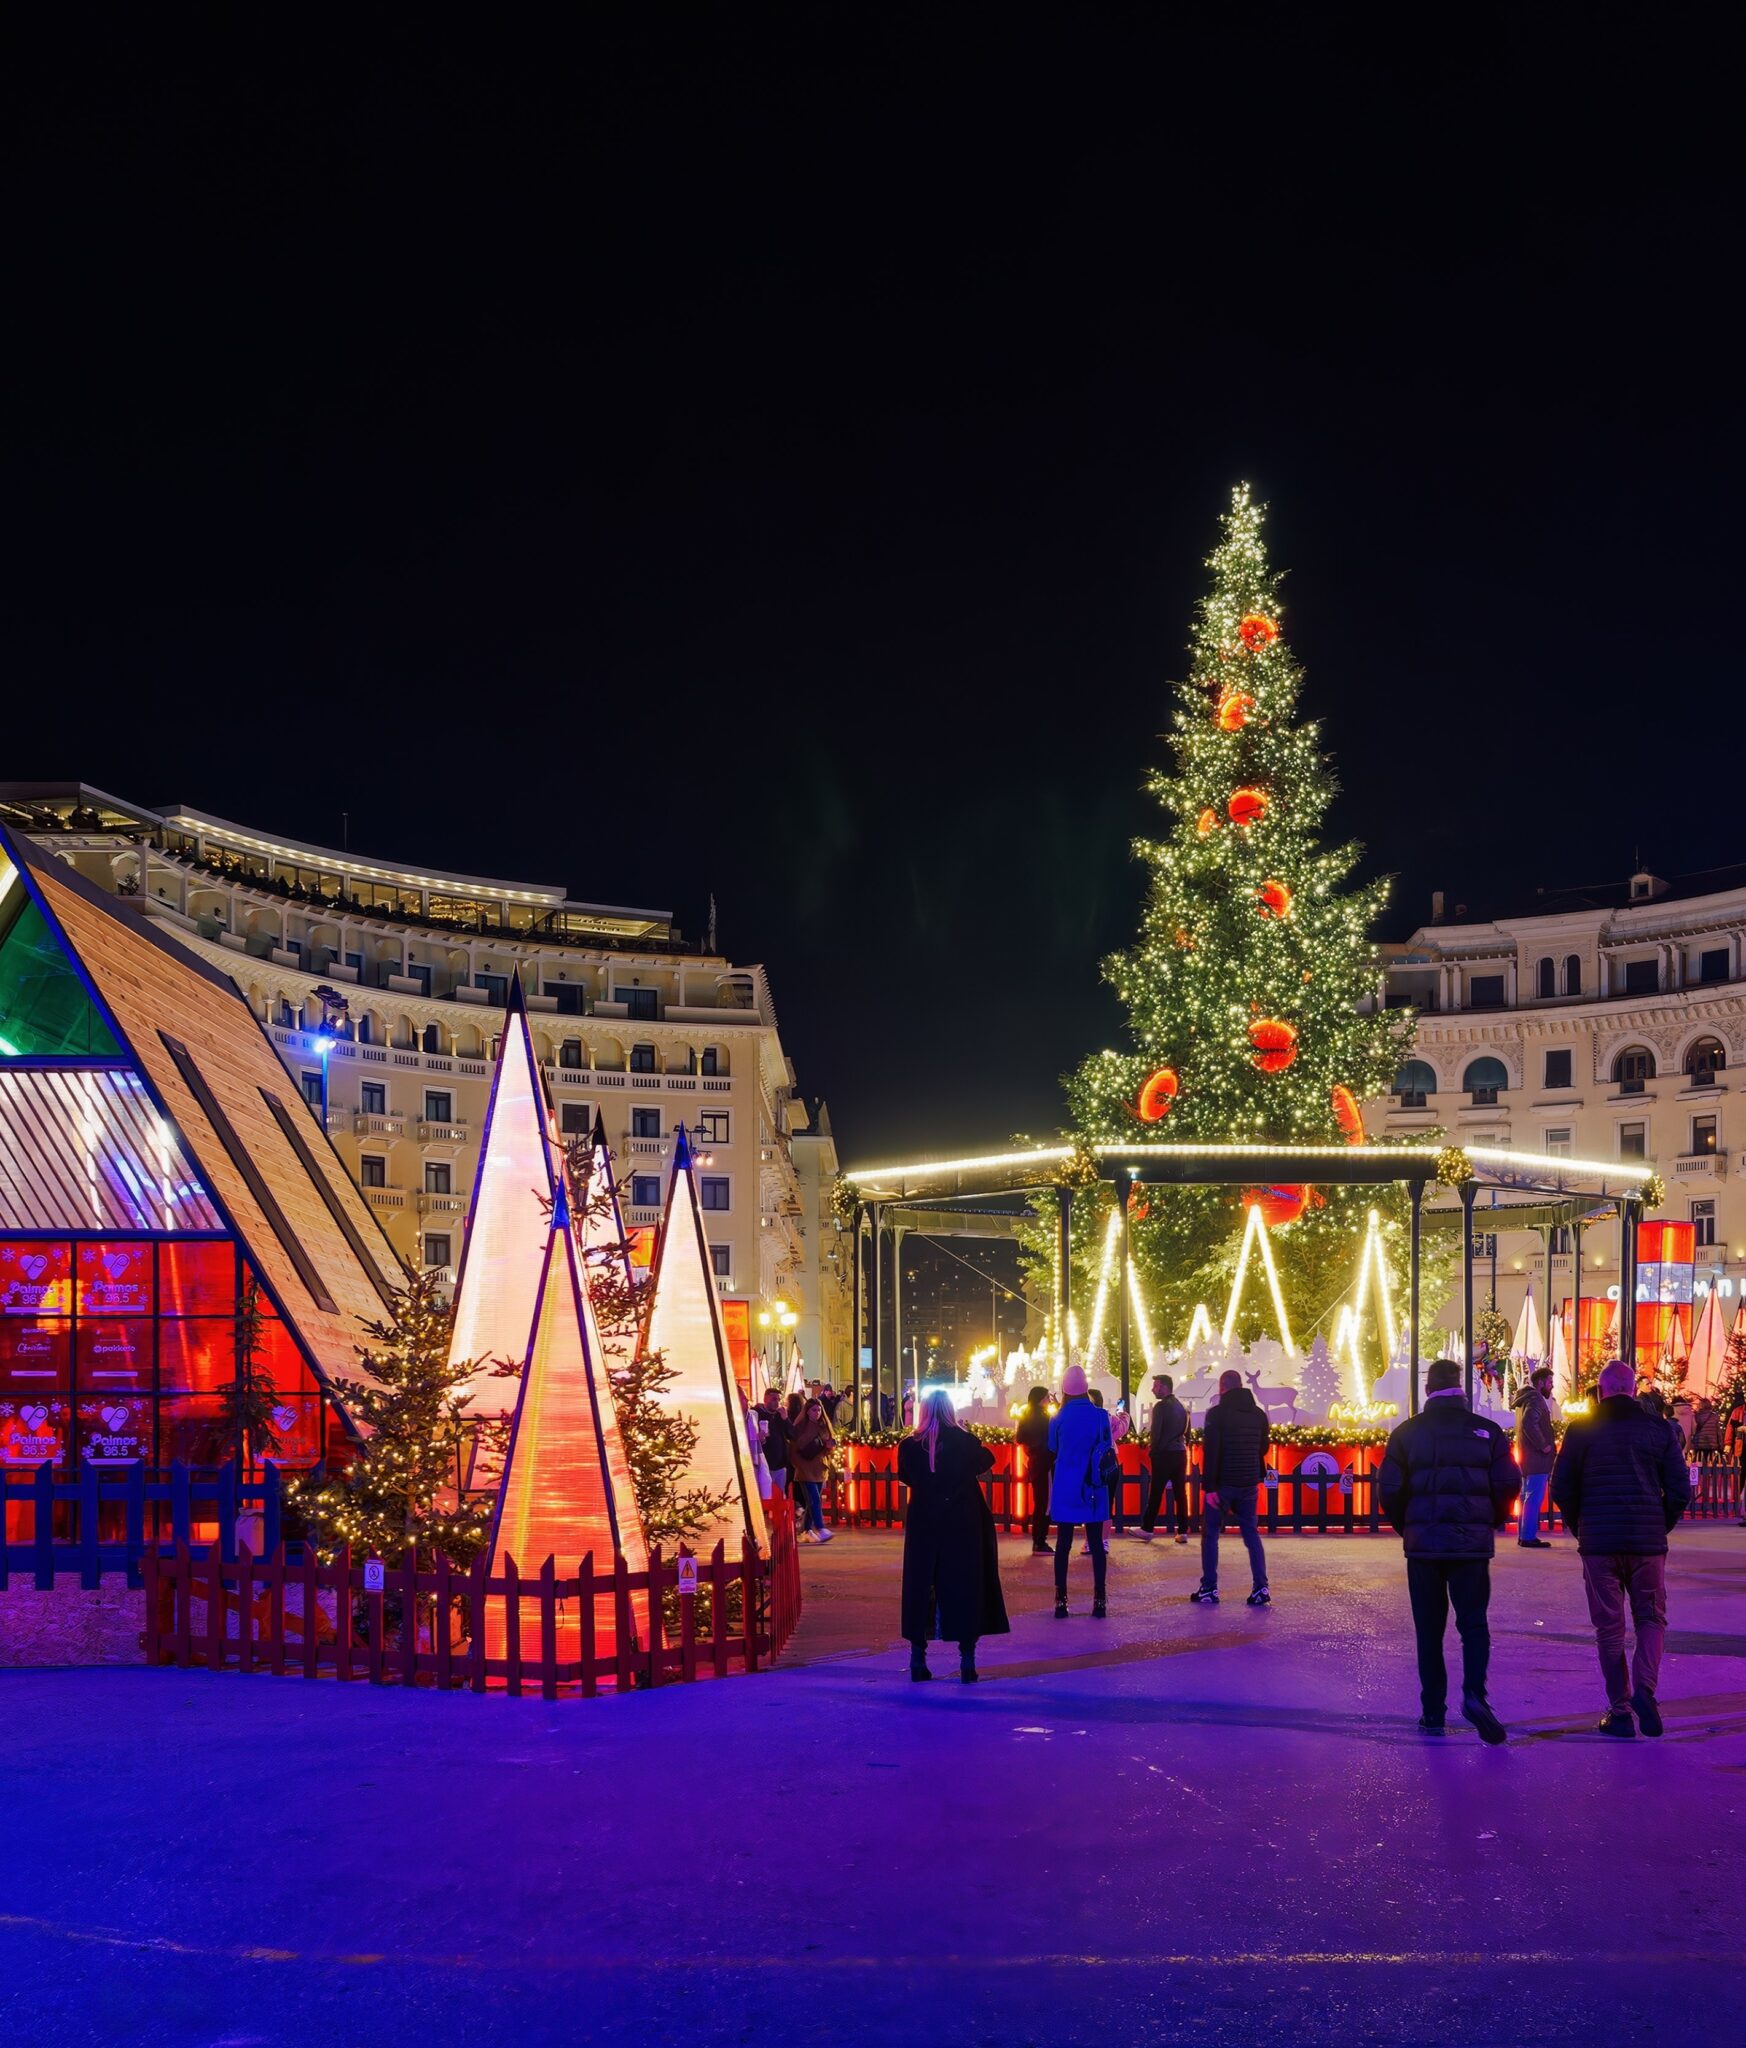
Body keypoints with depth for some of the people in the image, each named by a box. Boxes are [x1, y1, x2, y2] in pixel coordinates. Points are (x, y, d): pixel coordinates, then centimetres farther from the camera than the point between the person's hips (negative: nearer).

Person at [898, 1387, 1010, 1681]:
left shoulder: (909, 1446, -7)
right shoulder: (966, 1442, -10)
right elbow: (986, 1459, 10)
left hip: (923, 1527, 1)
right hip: (962, 1527, -1)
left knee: (920, 1586, 10)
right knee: (965, 1587, 6)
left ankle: (918, 1658, 12)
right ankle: (967, 1661, 6)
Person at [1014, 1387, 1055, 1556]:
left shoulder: (1027, 1418, 11)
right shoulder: (1042, 1418, -13)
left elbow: (1020, 1438, 16)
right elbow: (1049, 1442, -15)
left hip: (1034, 1464, 9)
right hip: (1045, 1464, -9)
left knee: (1039, 1503, 12)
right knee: (1045, 1504, -6)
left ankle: (1037, 1542, 14)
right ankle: (1040, 1543, -6)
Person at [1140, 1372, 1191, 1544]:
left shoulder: (1160, 1406, -11)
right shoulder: (1181, 1406, 10)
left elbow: (1156, 1431, -15)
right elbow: (1186, 1431, 12)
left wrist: (1152, 1448, 1)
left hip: (1164, 1454, -6)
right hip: (1180, 1453, 6)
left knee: (1155, 1493, 1)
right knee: (1181, 1493, 5)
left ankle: (1147, 1528, 7)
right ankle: (1182, 1531, 4)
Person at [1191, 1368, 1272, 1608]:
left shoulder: (1217, 1413, -11)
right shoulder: (1258, 1414, 5)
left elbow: (1210, 1452, -16)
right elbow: (1263, 1448, 13)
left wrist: (1208, 1486, -15)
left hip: (1223, 1484, -4)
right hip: (1249, 1484, 4)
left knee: (1210, 1534, 7)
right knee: (1251, 1533, 11)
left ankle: (1209, 1590, 5)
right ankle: (1261, 1588, 2)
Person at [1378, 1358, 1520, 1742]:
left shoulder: (1407, 1433, 1)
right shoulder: (1486, 1431, 1)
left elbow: (1390, 1489, -3)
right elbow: (1508, 1484, -2)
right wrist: (1492, 1523, 15)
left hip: (1422, 1542, 0)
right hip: (1472, 1543, 0)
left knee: (1429, 1628, 9)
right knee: (1473, 1623, 6)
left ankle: (1432, 1710, 8)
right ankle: (1474, 1694, -15)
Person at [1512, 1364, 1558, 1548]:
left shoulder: (1529, 1399, 18)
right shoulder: (1535, 1399, -14)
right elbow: (1529, 1423, -29)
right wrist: (1543, 1445, -22)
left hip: (1527, 1456, 11)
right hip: (1536, 1458, -11)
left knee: (1527, 1497, 15)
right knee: (1535, 1497, -9)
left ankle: (1524, 1535, 20)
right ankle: (1529, 1537, -10)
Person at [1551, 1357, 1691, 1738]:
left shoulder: (1581, 1430, 0)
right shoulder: (1658, 1429, 2)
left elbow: (1561, 1488, -1)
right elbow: (1680, 1489, 1)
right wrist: (1661, 1526, 14)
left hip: (1598, 1544, 0)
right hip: (1648, 1543, 1)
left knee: (1609, 1628, 6)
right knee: (1651, 1618, 13)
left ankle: (1619, 1711, 5)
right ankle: (1644, 1688, -10)